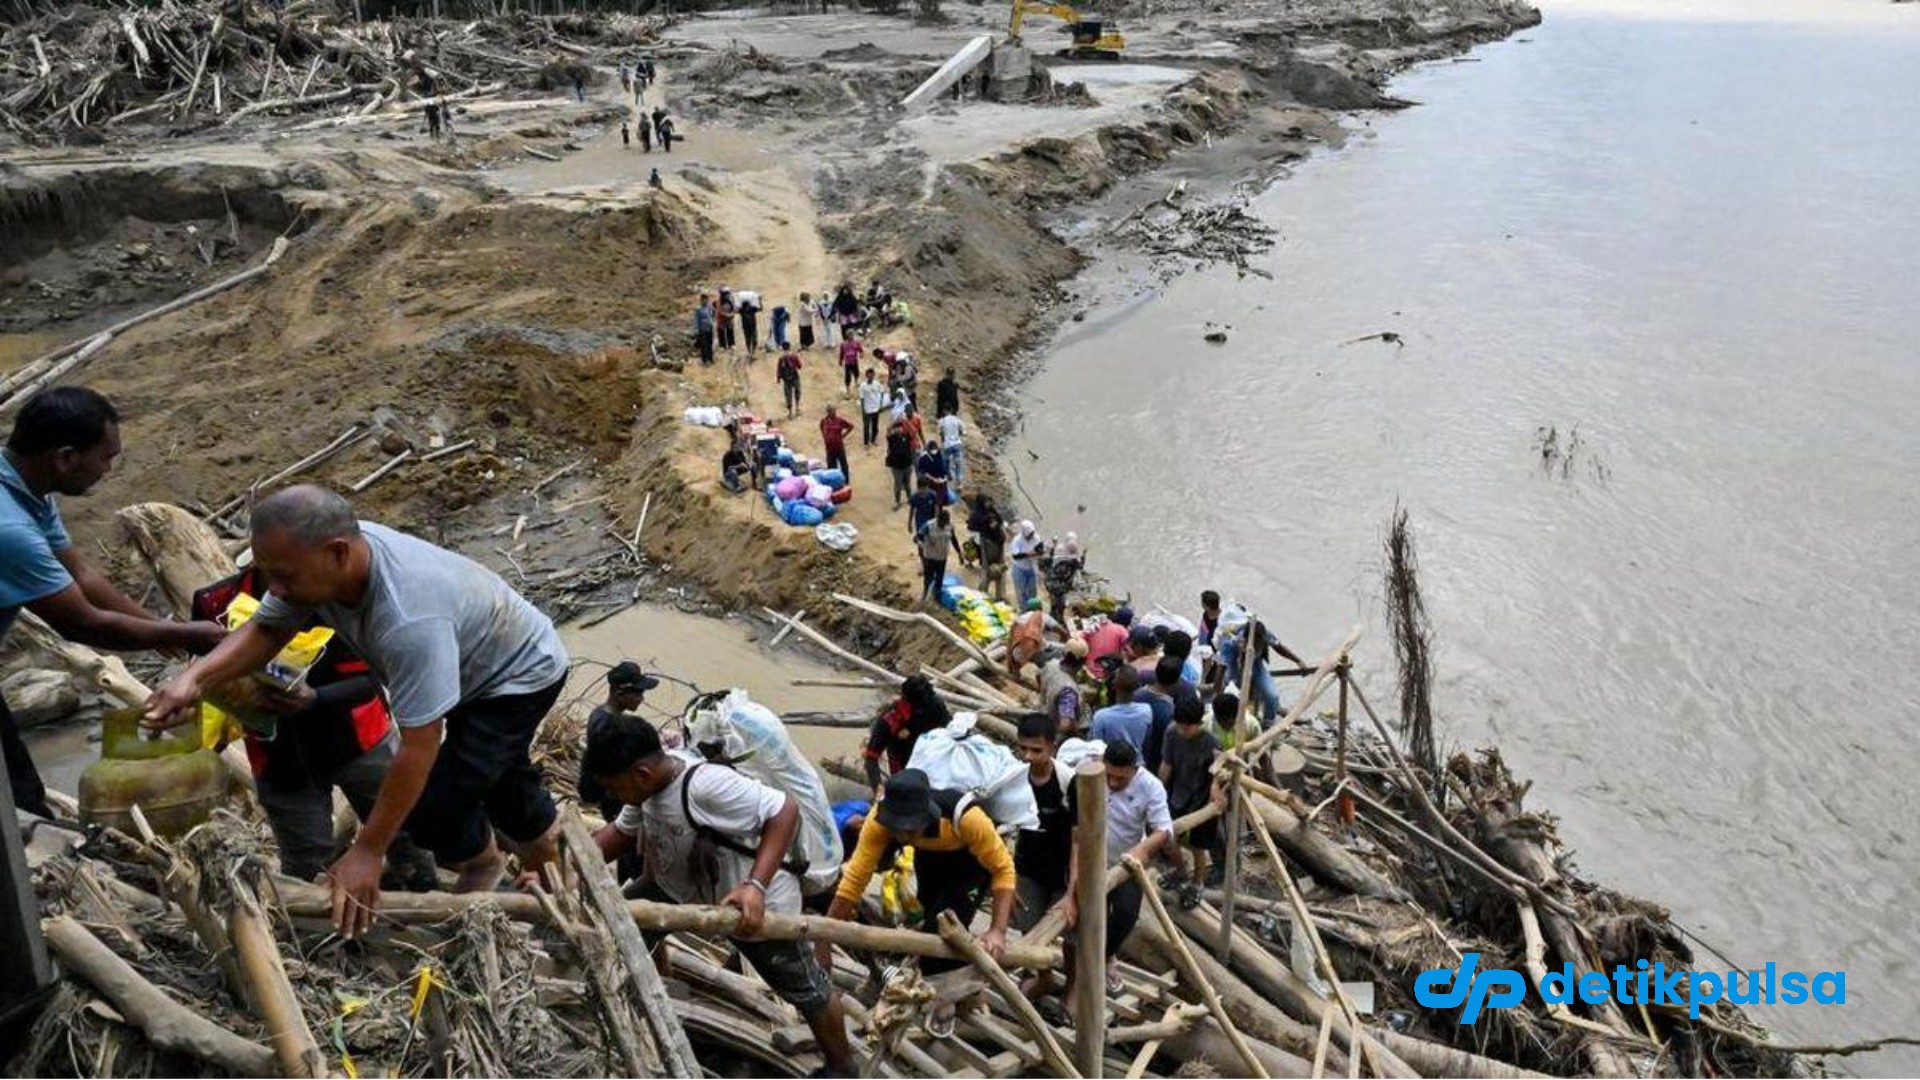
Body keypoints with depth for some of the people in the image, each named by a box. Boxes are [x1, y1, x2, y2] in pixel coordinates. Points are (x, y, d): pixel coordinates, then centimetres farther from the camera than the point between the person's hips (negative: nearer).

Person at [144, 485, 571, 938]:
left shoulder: (410, 621, -44)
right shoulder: (320, 557, -21)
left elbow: (419, 747, -38)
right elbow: (265, 629, -8)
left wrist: (367, 853, -31)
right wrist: (194, 679, -26)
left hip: (521, 675, -8)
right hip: (469, 668, 8)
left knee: (431, 801, -14)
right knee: (497, 769, 27)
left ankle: (479, 858, 18)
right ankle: (541, 827, 56)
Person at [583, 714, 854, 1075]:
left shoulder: (706, 785, -40)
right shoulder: (650, 780, -14)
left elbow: (785, 811, -38)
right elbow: (622, 833, 1)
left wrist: (756, 886, -43)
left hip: (755, 906, -7)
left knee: (805, 990, 11)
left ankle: (842, 1065, 34)